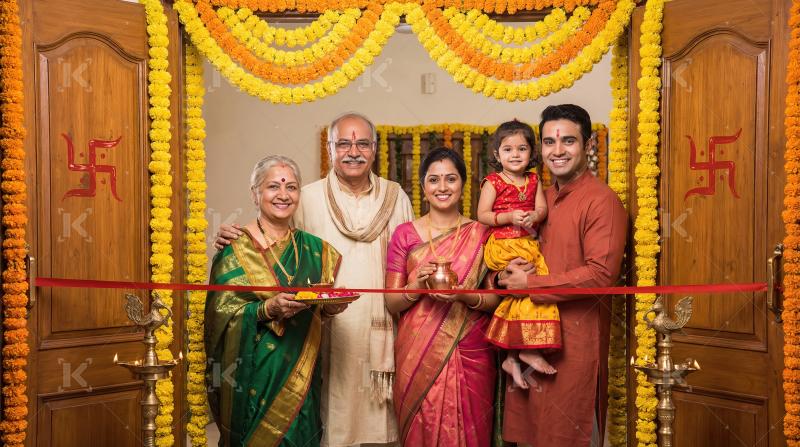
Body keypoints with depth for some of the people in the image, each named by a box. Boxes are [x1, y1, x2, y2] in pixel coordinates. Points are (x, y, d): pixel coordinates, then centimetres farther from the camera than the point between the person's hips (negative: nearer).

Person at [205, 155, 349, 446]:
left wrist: (330, 307, -7)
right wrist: (269, 309, -25)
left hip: (300, 375, 4)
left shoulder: (313, 248, 7)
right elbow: (222, 314, -11)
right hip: (255, 372, -4)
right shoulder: (237, 247, -6)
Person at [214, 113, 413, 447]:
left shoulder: (396, 197, 7)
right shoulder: (308, 198, 0)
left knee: (380, 415, 9)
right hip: (327, 335, -2)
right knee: (333, 413, 4)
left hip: (382, 332, 2)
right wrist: (234, 241, -15)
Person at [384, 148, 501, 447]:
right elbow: (391, 303, 1)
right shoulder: (405, 234, 1)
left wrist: (465, 295, -18)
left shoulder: (481, 234, 2)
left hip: (471, 356, 0)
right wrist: (416, 286, -19)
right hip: (418, 357, 0)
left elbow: (495, 299, 2)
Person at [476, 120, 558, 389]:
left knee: (523, 293, -4)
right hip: (503, 246, -5)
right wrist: (509, 217, -17)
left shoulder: (533, 181, 13)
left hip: (528, 245, 5)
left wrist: (533, 216, -16)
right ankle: (529, 351, -6)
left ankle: (512, 358, 4)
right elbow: (482, 215, -4)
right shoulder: (493, 182, -1)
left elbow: (543, 209, 6)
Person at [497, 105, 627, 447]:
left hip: (576, 339, -7)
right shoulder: (543, 198, 11)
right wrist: (509, 272, -4)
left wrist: (529, 284, -16)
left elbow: (601, 274, -21)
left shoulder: (601, 201, -12)